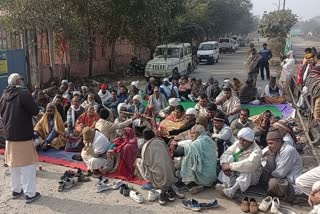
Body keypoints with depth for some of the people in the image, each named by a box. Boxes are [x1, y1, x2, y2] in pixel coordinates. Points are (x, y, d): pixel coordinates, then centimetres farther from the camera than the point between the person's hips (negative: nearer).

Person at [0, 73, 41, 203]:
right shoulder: (24, 93, -14)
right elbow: (35, 111, -14)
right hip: (23, 135, -7)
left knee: (14, 164, 17)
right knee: (27, 164, 0)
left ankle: (16, 190, 27)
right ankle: (30, 194, 4)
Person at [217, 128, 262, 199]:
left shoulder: (256, 151, -20)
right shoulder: (237, 144, -2)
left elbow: (250, 164, -38)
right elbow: (225, 154, -6)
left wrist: (230, 166, -36)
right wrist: (224, 164, -29)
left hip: (250, 177, -5)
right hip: (234, 174, 5)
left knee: (247, 168, -34)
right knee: (230, 157, -16)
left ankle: (233, 189, -52)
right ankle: (226, 184, -32)